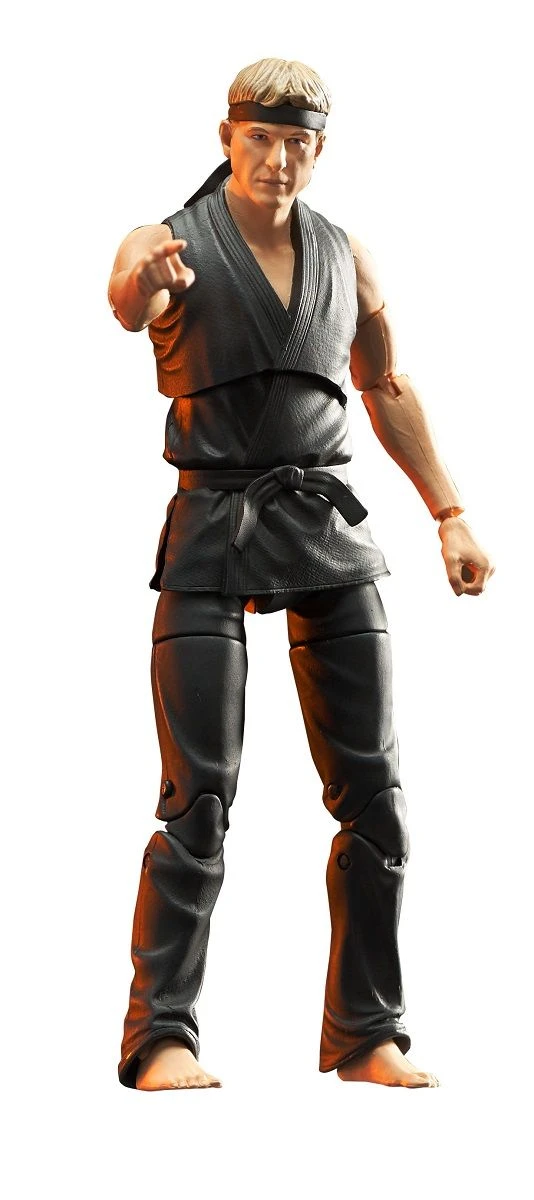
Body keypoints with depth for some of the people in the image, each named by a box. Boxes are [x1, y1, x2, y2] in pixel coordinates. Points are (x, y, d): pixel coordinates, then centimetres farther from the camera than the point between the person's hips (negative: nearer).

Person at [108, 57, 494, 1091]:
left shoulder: (346, 257, 12)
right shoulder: (172, 243, -2)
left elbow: (388, 388, 23)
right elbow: (125, 302, -26)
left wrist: (450, 513, 19)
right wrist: (142, 284, -50)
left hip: (328, 529, 4)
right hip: (210, 530, -4)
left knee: (373, 792, 1)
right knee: (199, 799, -9)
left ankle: (367, 1032, 11)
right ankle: (160, 1034, -2)